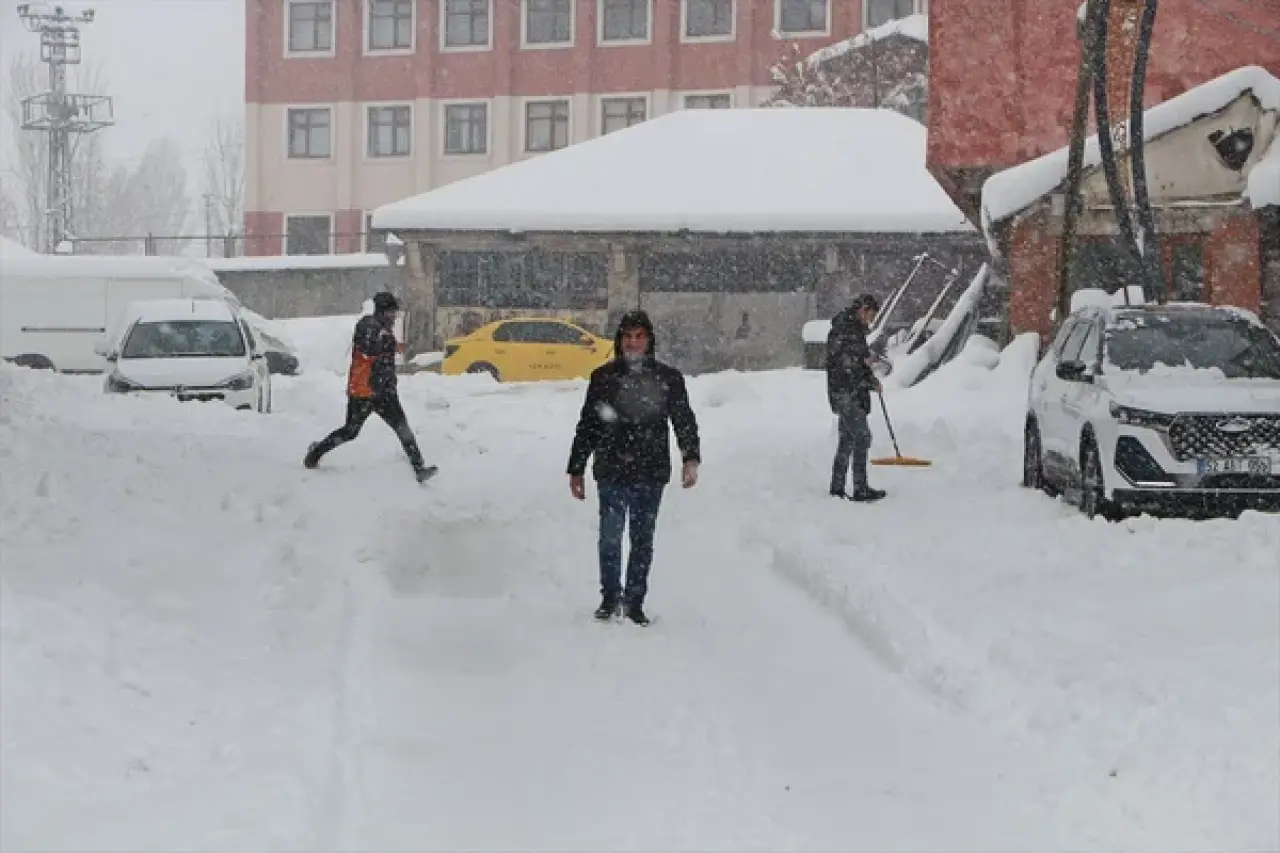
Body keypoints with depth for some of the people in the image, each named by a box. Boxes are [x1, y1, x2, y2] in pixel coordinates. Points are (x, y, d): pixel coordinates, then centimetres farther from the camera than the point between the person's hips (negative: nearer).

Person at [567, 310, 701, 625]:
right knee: (610, 537, -5)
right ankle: (610, 598, 8)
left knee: (643, 540, 7)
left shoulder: (668, 378, 5)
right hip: (611, 472, -1)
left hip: (651, 473, 1)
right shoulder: (603, 377, 6)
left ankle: (635, 601, 16)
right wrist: (576, 470, 9)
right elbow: (587, 426, 10)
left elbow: (684, 420, 4)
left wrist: (691, 458, -11)